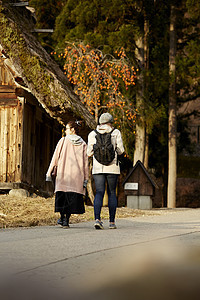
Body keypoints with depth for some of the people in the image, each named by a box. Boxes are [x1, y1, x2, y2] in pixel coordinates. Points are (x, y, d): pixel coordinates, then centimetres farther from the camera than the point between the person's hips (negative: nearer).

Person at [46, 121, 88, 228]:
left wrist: (49, 172, 2)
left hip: (63, 172, -1)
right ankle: (66, 219, -4)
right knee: (72, 197, 3)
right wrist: (86, 179, 7)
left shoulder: (63, 140, 2)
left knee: (62, 195, 11)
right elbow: (85, 163, 4)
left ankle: (62, 217, 7)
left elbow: (55, 157, -1)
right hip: (77, 174, 1)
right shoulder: (83, 144, 7)